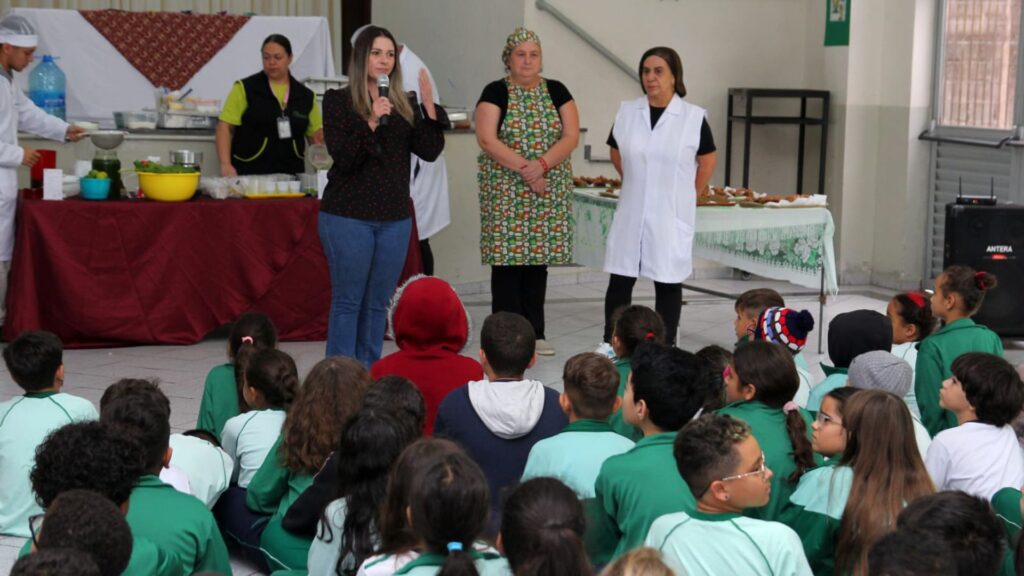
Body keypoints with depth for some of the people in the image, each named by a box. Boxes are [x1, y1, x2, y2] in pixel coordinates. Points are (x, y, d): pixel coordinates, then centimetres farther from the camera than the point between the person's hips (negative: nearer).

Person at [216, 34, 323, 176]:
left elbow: (316, 134, 15)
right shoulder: (245, 89, 0)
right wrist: (226, 164, -17)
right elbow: (225, 127, -4)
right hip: (249, 173, -3)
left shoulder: (305, 96, 10)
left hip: (291, 174, 3)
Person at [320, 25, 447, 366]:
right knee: (348, 302, -2)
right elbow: (343, 157, -11)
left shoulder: (404, 105, 10)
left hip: (395, 218, 5)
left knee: (378, 303, 9)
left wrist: (429, 107, -10)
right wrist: (371, 122, -22)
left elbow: (430, 152, 1)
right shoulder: (338, 101, -2)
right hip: (349, 217, -4)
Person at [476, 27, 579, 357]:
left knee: (538, 256, 6)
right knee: (507, 258, -4)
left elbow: (571, 136, 0)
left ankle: (535, 333, 14)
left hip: (549, 190, 3)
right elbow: (487, 139, -10)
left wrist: (542, 164, -16)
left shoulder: (556, 91, 8)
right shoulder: (496, 92, 0)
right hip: (504, 190, -3)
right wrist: (524, 168, -17)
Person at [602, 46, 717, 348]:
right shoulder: (627, 112, 2)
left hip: (671, 215, -2)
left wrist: (688, 197, 8)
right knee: (620, 280, 4)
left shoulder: (693, 117, -7)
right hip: (631, 213, 3)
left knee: (668, 283, 6)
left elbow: (707, 161, 4)